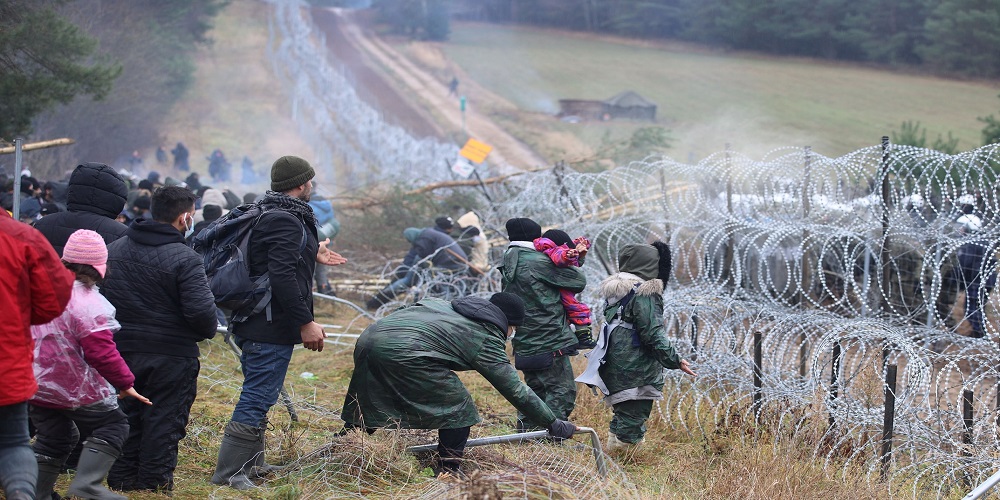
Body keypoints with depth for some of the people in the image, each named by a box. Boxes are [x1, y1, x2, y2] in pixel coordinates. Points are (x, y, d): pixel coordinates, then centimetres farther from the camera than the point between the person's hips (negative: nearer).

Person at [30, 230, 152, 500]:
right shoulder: (89, 304, -20)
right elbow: (102, 352, -21)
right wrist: (125, 383, -10)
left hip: (35, 385, 7)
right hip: (76, 387, -7)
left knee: (53, 438, 20)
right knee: (112, 425, 8)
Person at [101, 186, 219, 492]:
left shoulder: (113, 250, 4)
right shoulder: (185, 259, -16)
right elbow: (201, 311, -21)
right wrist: (208, 331, 0)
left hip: (121, 350, 5)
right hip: (171, 356, -5)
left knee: (125, 419, 15)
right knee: (163, 422, 5)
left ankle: (121, 481, 21)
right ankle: (154, 484, 8)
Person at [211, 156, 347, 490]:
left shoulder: (266, 215, 14)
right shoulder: (286, 221, -18)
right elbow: (282, 277, -26)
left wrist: (312, 256, 36)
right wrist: (305, 322, -25)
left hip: (254, 324, 11)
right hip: (272, 328, -11)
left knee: (259, 396, 20)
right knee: (257, 397, -7)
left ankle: (251, 464, 30)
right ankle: (230, 472, -5)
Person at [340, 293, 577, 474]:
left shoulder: (449, 307, 29)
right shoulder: (487, 339, 9)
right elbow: (516, 390, 9)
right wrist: (554, 423, 15)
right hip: (404, 351, -8)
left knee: (365, 410, 23)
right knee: (458, 408, 8)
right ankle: (449, 472, 11)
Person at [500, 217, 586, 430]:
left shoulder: (507, 267, 11)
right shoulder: (538, 263, -14)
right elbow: (579, 281, -9)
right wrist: (568, 264, 13)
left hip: (525, 346, 8)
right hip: (550, 344, -8)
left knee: (536, 389, 20)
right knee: (563, 391, -3)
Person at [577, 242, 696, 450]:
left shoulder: (614, 292, 12)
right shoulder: (644, 294, -15)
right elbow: (653, 334, -19)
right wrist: (675, 361, -14)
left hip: (614, 370, 9)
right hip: (637, 374, -9)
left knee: (621, 421, 17)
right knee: (632, 423, -6)